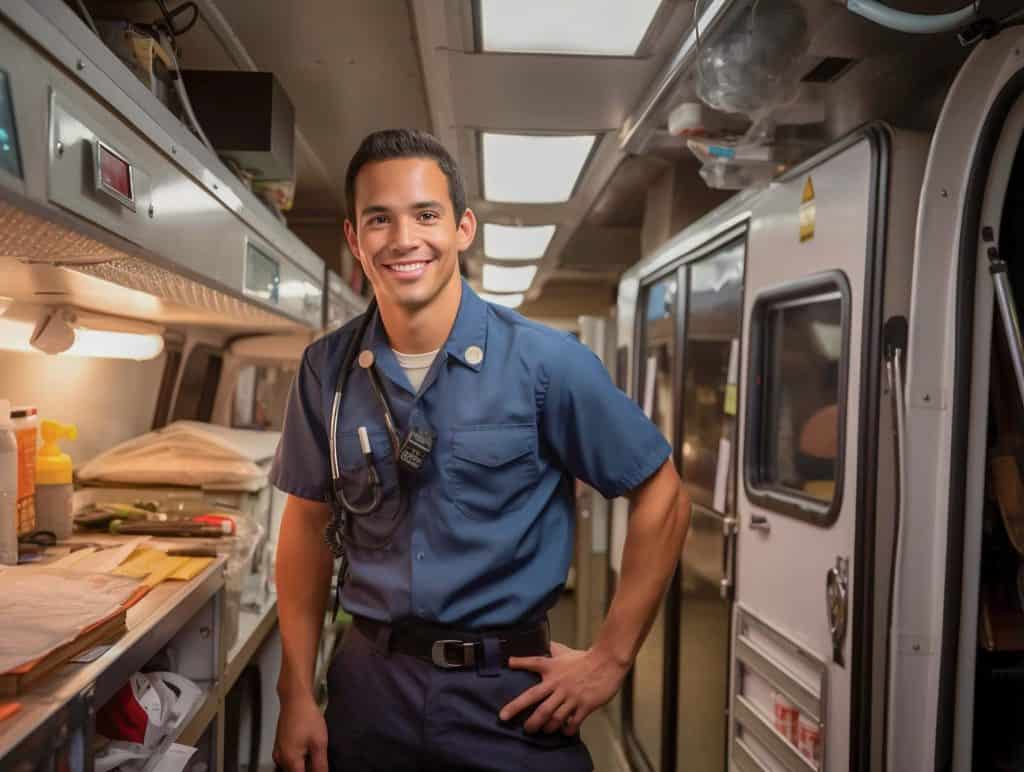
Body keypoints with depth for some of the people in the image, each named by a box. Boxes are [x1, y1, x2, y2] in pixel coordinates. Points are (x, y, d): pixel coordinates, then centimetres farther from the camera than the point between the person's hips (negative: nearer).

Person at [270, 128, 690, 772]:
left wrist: (610, 660, -7)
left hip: (508, 694, -2)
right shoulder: (327, 370, -3)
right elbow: (308, 525, 6)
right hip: (370, 685, 3)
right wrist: (298, 694, 3)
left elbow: (661, 498, -7)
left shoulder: (546, 363, -14)